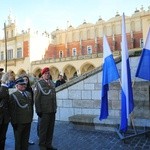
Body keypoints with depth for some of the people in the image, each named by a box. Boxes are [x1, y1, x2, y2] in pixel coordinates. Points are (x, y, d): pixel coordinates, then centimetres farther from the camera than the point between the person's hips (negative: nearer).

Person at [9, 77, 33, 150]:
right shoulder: (13, 95, -9)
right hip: (18, 122, -5)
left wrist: (31, 118, 8)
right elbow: (12, 110, -13)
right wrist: (14, 122, -15)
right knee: (18, 139, 11)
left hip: (28, 121, 5)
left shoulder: (28, 94, 10)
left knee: (26, 139, 17)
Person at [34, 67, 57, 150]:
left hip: (52, 110, 6)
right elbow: (36, 98, -9)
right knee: (43, 129, 7)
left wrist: (55, 107, 12)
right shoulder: (39, 83, -6)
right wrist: (38, 110, -11)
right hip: (44, 111, -6)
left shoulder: (52, 83, 12)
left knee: (51, 128, 13)